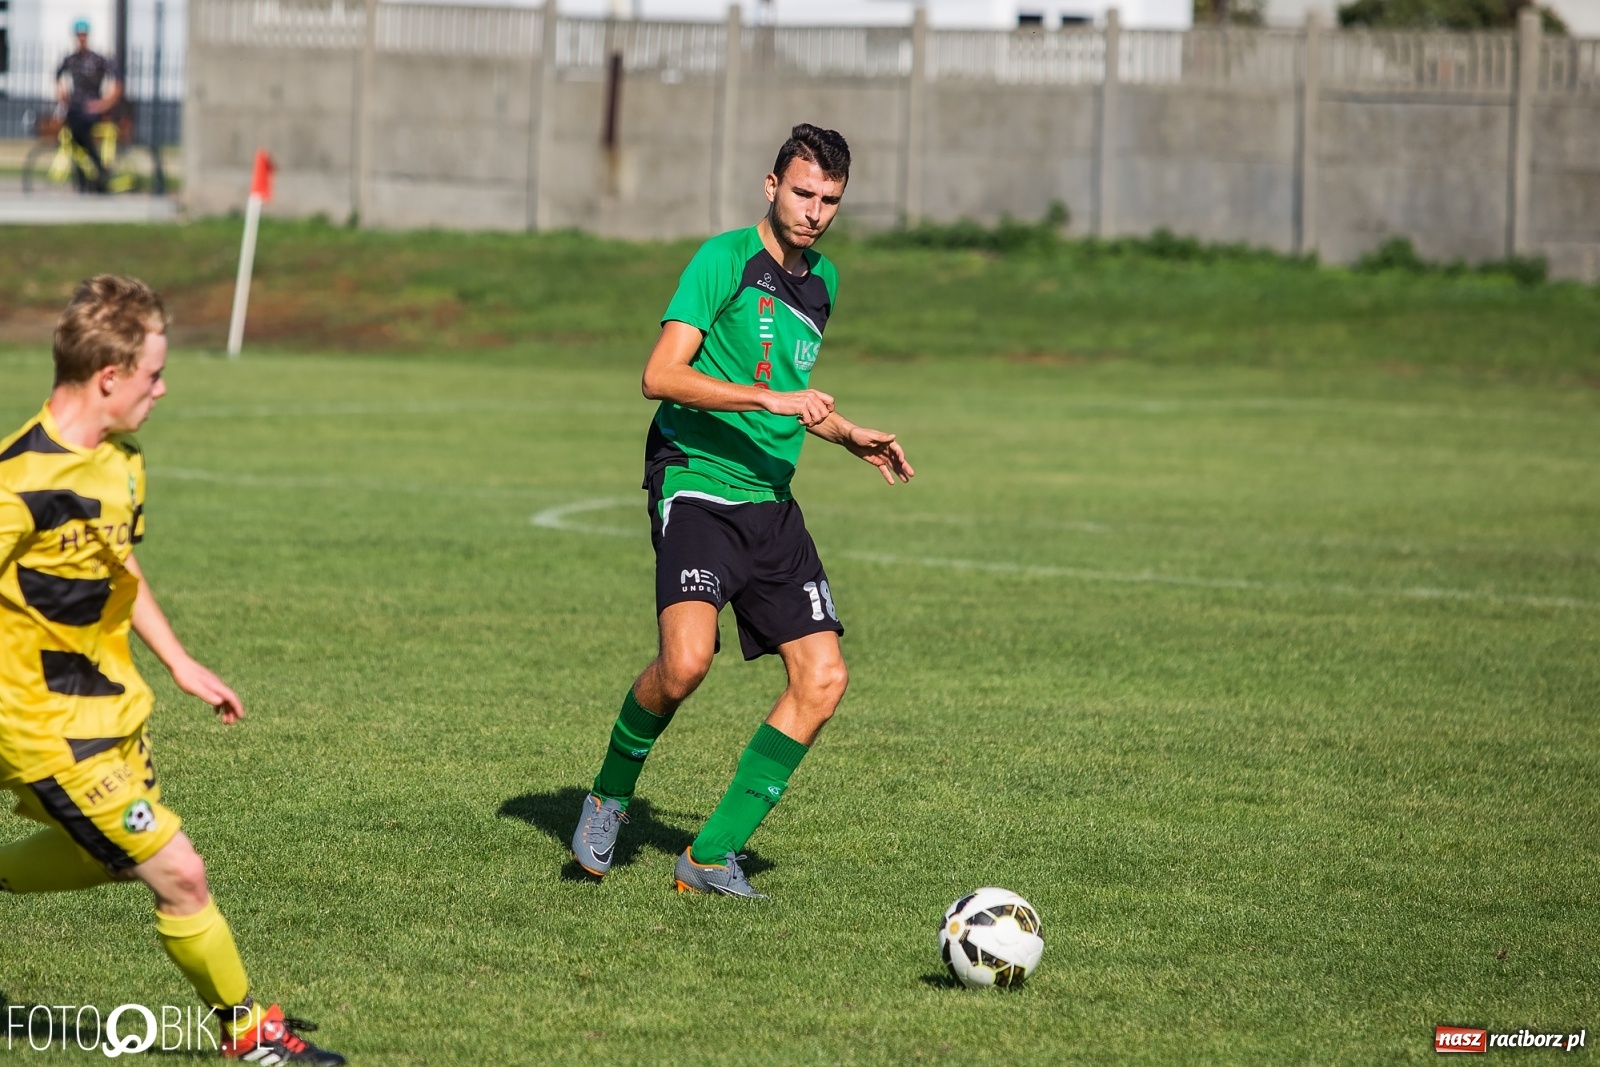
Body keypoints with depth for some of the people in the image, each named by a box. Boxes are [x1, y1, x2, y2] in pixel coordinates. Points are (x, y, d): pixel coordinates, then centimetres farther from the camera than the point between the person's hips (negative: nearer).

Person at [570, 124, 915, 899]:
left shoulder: (822, 280, 16)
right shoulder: (725, 259, -9)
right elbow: (660, 375, -19)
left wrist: (850, 436, 24)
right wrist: (773, 400, -25)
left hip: (771, 501, 8)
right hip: (698, 486, -7)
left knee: (823, 679, -5)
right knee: (686, 659, -28)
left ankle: (712, 856, 4)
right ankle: (610, 795, 1)